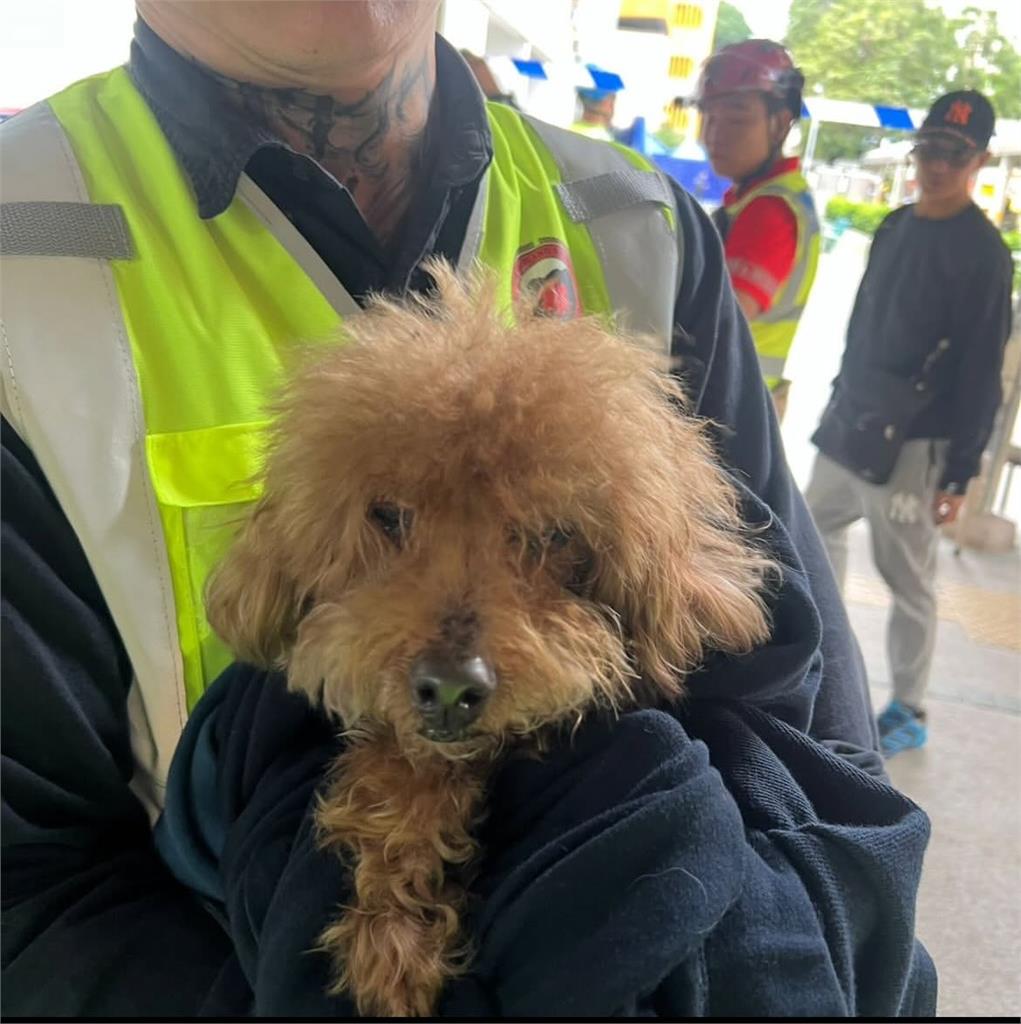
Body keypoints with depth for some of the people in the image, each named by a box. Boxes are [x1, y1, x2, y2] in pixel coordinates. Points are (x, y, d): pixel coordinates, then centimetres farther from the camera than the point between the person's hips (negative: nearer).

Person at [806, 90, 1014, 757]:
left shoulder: (985, 253, -12)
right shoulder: (894, 227, 11)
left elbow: (982, 375, -14)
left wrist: (960, 474, -16)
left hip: (912, 445, -8)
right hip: (848, 424, 8)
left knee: (908, 580, 1)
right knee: (818, 527, 21)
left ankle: (909, 713, 17)